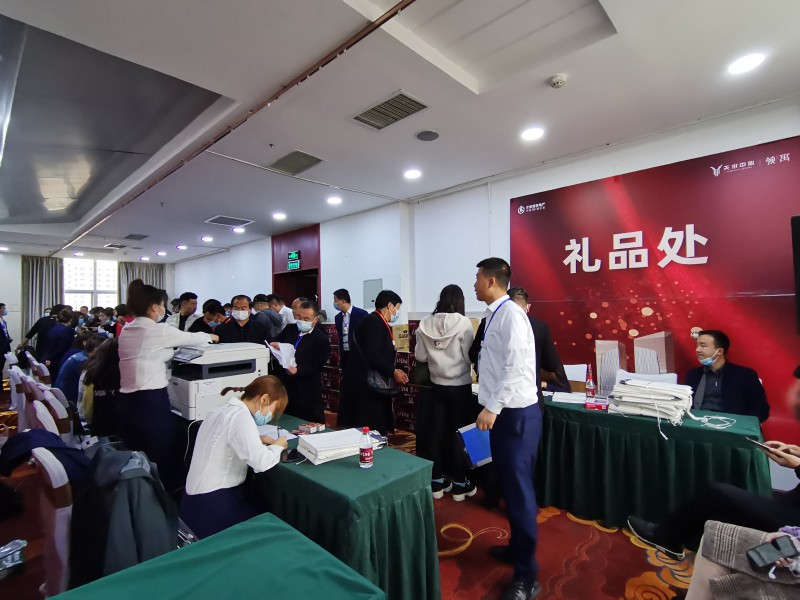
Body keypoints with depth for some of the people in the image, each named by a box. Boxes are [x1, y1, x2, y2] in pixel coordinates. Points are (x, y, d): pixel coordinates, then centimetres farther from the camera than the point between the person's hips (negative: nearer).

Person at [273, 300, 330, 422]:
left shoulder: (322, 339, -10)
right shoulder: (289, 329, 8)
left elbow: (316, 367, -14)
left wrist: (297, 371, -28)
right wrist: (274, 346, -11)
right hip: (284, 385, 5)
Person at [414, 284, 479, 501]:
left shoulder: (426, 324, -5)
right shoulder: (463, 323, -15)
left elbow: (420, 356, -1)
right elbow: (470, 356, -14)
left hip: (437, 386, 3)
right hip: (460, 387, -3)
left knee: (435, 431, 13)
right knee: (458, 433, 10)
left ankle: (437, 481, 26)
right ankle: (459, 484, 22)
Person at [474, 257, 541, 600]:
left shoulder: (511, 314, -16)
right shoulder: (494, 315, 11)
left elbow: (515, 367, -23)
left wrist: (492, 408, -22)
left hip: (517, 414, -9)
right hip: (501, 412, 9)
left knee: (519, 489, 2)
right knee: (508, 486, 21)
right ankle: (517, 547, 40)